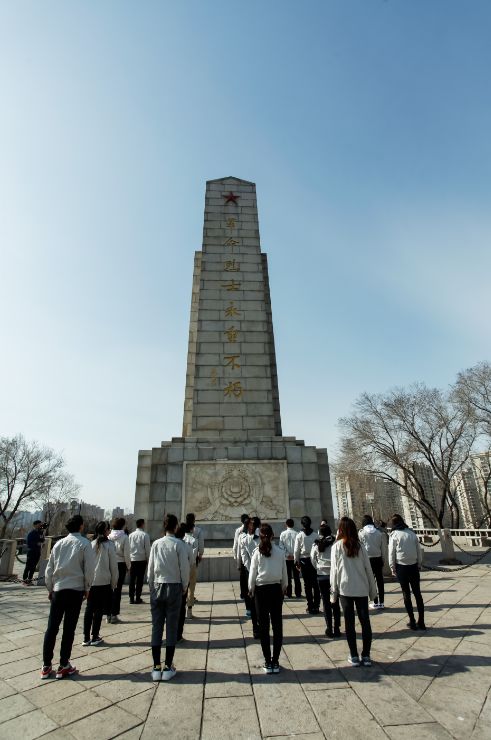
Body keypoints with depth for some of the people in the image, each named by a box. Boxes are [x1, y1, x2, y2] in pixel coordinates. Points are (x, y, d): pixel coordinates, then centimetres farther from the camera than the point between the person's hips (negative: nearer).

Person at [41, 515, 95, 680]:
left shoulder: (59, 543, 3)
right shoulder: (84, 544, -8)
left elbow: (49, 568, 8)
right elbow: (89, 568, -8)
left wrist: (50, 588, 20)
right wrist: (87, 588, 7)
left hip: (58, 590, 3)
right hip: (76, 590, -3)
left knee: (52, 627, 12)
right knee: (69, 628, 7)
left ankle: (46, 666, 18)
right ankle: (64, 666, 16)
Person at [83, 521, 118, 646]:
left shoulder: (91, 544, 0)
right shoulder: (109, 545, -9)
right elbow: (113, 566, -6)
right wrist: (114, 583, 5)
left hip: (91, 581, 3)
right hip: (104, 582, -3)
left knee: (89, 609, 12)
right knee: (99, 610, 8)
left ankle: (86, 638, 17)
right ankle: (94, 637, 15)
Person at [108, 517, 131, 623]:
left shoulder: (109, 536, -3)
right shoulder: (124, 537, -11)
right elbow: (126, 554, -9)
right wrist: (128, 566, 5)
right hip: (120, 564, -3)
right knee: (117, 589, 6)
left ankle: (108, 615, 19)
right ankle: (114, 615, 9)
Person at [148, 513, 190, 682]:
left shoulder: (156, 544, -4)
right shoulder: (179, 544, -12)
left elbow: (150, 568, 2)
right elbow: (184, 568, -9)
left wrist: (152, 587, 14)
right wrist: (185, 586, 7)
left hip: (158, 587, 3)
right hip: (174, 587, -2)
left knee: (156, 627, 10)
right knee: (171, 627, 7)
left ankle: (156, 668, 16)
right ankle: (168, 667, 14)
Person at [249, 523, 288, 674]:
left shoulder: (257, 552, -10)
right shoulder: (280, 552, -6)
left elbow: (252, 573, -5)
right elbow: (284, 573, 1)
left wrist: (251, 589, 8)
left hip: (261, 590, -1)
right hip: (276, 589, 1)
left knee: (264, 626, 8)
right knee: (277, 625, 11)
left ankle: (268, 662, 14)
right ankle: (275, 661, 17)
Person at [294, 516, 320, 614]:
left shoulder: (299, 536, -6)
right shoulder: (315, 535, -6)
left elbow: (296, 550, -3)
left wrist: (297, 562, 9)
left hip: (304, 560, -1)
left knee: (307, 584, 7)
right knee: (315, 583, 9)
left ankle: (310, 606, 11)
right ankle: (316, 605, 11)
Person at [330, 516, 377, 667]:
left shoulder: (337, 546, -6)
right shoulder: (360, 546, 0)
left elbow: (334, 570, -6)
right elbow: (368, 569, 2)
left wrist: (334, 592, 1)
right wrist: (373, 589, 12)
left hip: (345, 589, -2)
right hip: (361, 589, 2)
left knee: (349, 622, 8)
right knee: (365, 621, 12)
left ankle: (354, 656, 14)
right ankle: (366, 656, 17)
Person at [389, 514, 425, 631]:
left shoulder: (394, 535, -7)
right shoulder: (412, 533, 2)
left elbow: (391, 553, -8)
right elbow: (419, 551, 4)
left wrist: (393, 568, 1)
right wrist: (419, 564, 12)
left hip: (401, 567, -3)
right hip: (413, 566, 3)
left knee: (406, 594, 8)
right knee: (417, 593, 12)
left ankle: (412, 621, 11)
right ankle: (421, 622, 14)